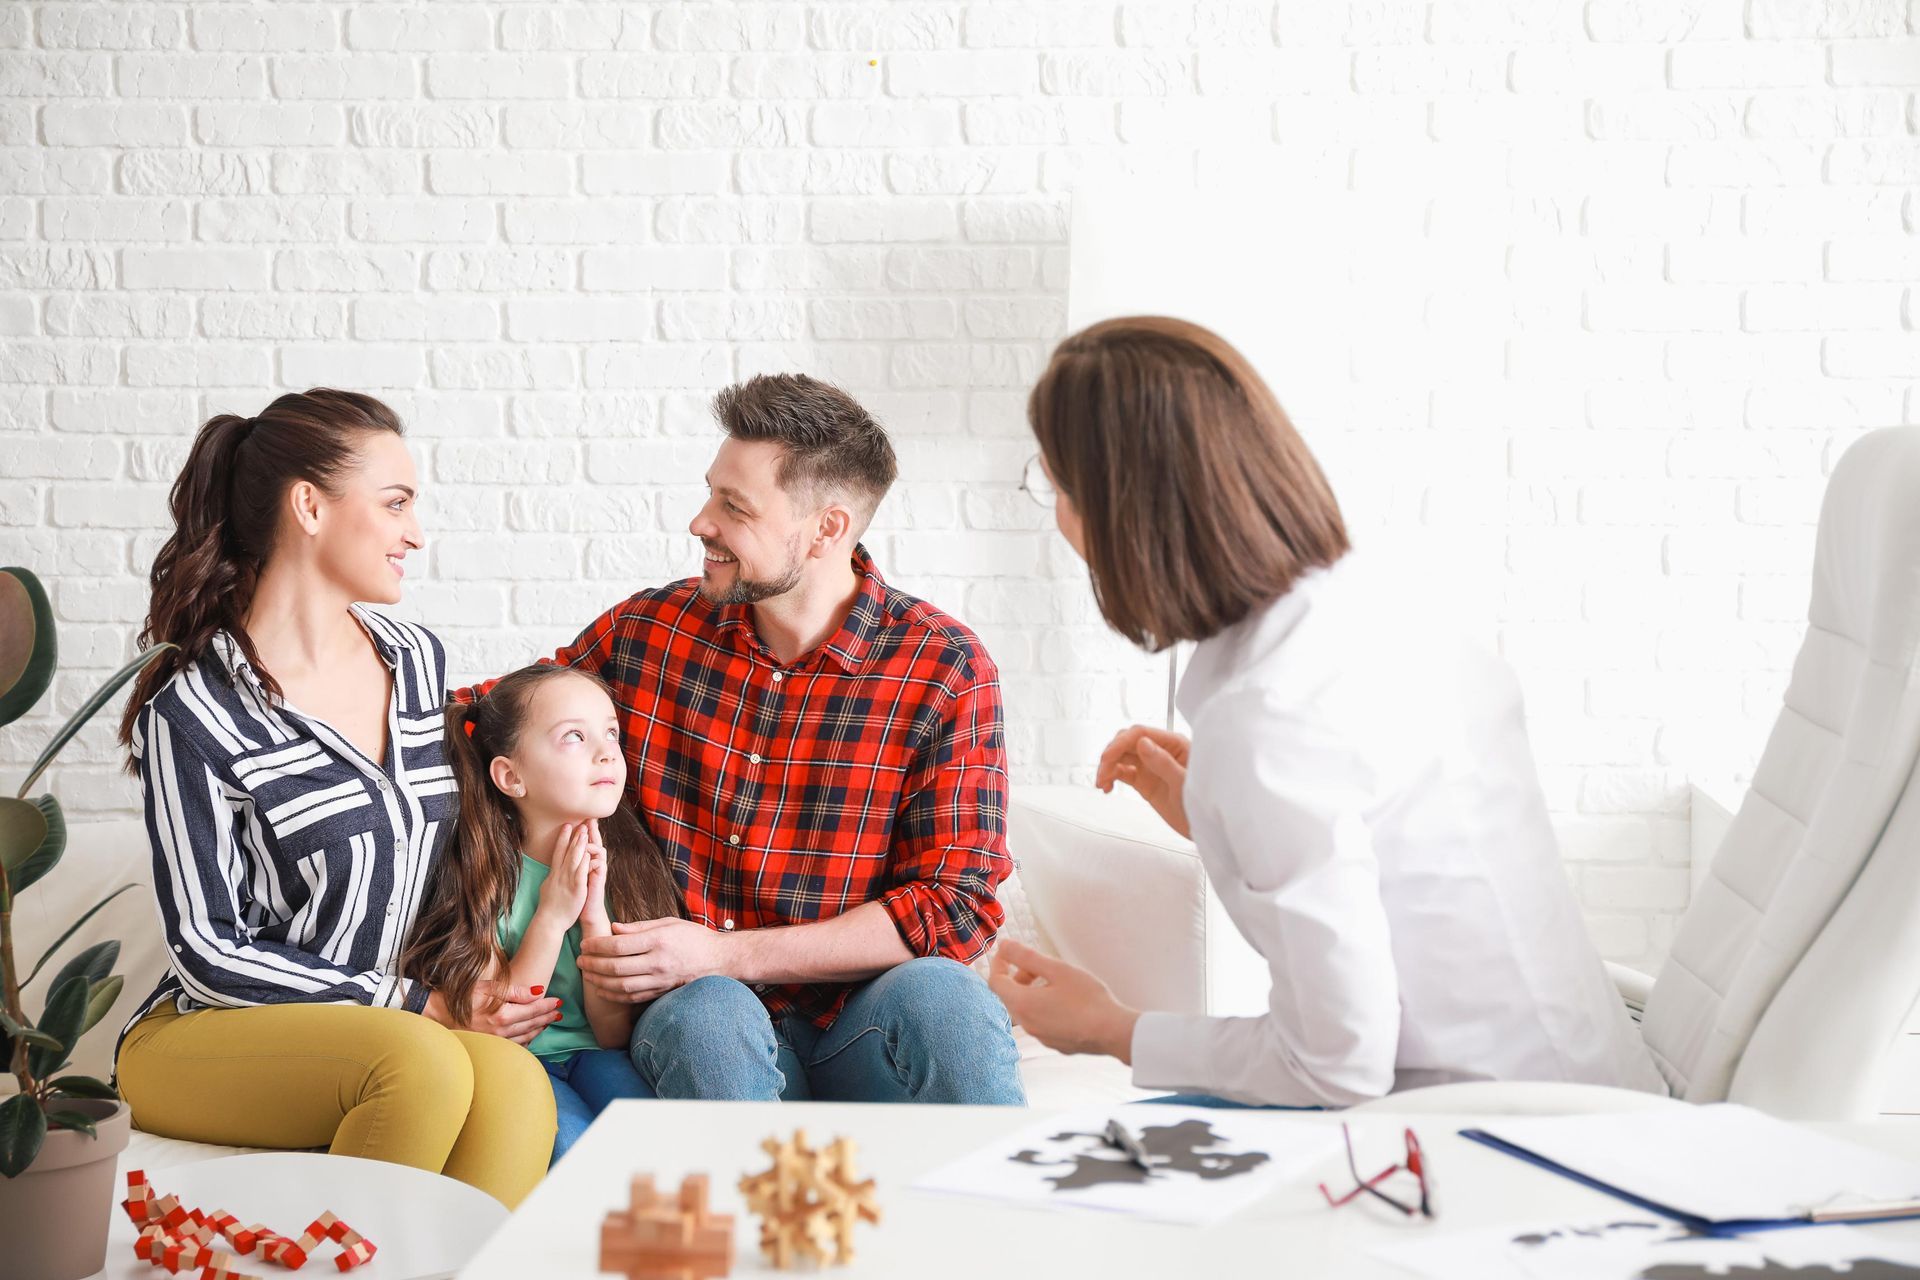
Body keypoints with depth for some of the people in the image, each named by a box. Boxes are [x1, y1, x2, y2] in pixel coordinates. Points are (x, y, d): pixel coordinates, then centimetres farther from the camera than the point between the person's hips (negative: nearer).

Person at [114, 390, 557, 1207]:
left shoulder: (418, 662, 10)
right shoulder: (195, 713, -11)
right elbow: (209, 954, -11)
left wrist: (476, 990, 3)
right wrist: (416, 1008, -14)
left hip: (387, 1023, 5)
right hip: (202, 1039, -5)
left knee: (513, 1081, -30)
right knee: (426, 1064, -35)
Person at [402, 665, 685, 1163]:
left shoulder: (626, 861, -5)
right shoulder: (480, 870, -12)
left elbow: (613, 1034, -5)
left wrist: (595, 920, -19)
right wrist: (551, 917, -21)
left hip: (592, 1055, 2)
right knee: (574, 1145, -30)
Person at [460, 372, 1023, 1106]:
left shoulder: (945, 671, -4)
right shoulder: (643, 632, 5)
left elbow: (957, 906, -9)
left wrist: (723, 953, -16)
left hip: (857, 1030, -1)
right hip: (698, 1022, 2)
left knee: (936, 993, -34)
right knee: (709, 1013, -34)